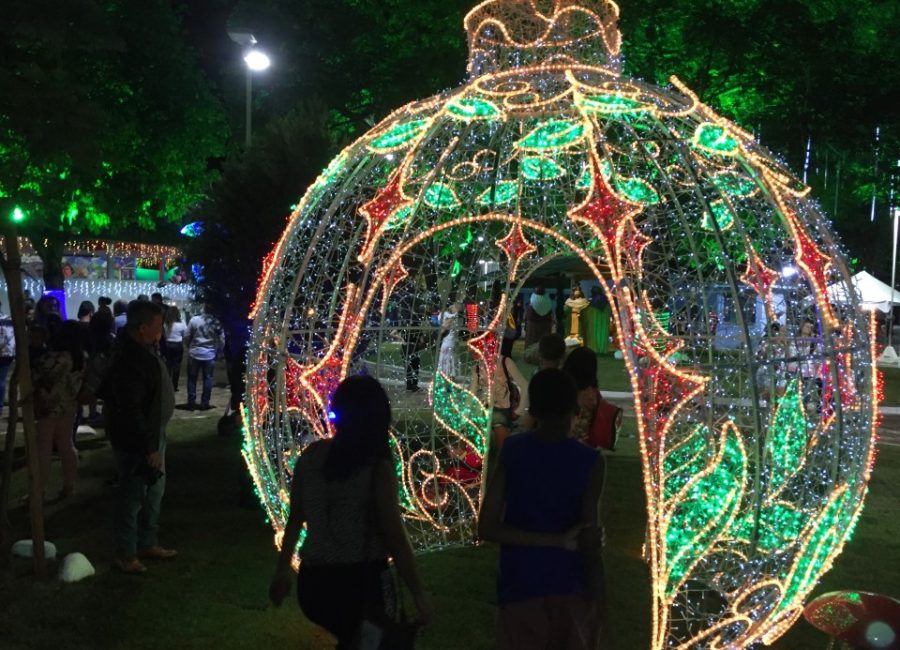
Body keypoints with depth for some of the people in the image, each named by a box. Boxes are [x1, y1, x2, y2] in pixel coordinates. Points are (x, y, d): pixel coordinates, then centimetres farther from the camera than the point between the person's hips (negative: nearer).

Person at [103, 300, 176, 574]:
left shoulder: (143, 350, 5)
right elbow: (130, 411, -27)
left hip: (153, 433, 10)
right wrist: (149, 447, -23)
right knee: (132, 497, 4)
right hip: (136, 441, -10)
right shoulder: (130, 361, -27)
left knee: (153, 493, 20)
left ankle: (148, 544, 35)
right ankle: (126, 554, 19)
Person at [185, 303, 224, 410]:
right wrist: (218, 351, 16)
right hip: (210, 354, 0)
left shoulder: (194, 320, -10)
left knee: (192, 378, 10)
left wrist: (189, 347, 13)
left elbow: (188, 336, -4)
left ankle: (191, 402, 9)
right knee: (207, 379, 9)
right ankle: (204, 403, 8)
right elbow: (222, 340, -1)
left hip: (195, 353, 0)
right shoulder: (216, 323, -7)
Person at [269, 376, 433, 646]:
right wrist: (419, 593, -3)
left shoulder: (311, 456, -2)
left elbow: (294, 520, 8)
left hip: (312, 581, 5)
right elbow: (395, 539, -14)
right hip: (360, 583, -5)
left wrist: (282, 571, 21)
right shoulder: (377, 468, -16)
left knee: (350, 637, 29)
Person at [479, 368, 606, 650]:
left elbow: (487, 528, -10)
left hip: (520, 587, 1)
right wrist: (597, 601, -1)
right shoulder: (590, 462, -12)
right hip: (570, 589, -1)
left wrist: (559, 540, -10)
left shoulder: (511, 451, -4)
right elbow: (589, 544, -12)